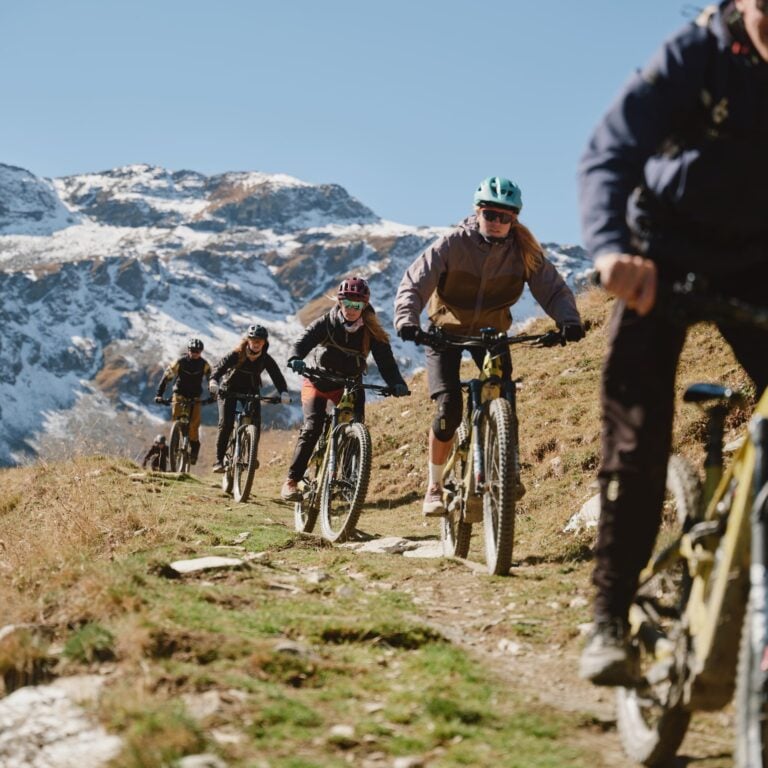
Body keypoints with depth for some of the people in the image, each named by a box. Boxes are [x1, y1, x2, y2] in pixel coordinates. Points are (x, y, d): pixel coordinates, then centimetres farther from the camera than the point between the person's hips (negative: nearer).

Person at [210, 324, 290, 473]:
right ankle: (219, 460, -12)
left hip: (250, 391, 3)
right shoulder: (236, 355, -22)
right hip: (229, 390, -3)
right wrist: (214, 383, -52)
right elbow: (219, 367, -32)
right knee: (226, 424, -17)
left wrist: (284, 393, -40)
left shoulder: (266, 359, -15)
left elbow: (277, 376, -22)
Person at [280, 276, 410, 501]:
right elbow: (306, 339, -31)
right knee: (312, 427, -17)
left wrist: (396, 383, -42)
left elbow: (385, 359, -24)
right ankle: (291, 481, -12)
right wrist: (295, 359, -53)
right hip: (319, 380, -2)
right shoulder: (327, 323, -17)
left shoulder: (371, 332, -14)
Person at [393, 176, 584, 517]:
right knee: (449, 409, -16)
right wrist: (407, 321, -48)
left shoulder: (524, 251, -17)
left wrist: (568, 320, -41)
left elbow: (554, 288, -20)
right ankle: (434, 487, 1)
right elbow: (413, 284, -28)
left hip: (492, 331, 2)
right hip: (446, 330, -2)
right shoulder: (452, 245, -24)